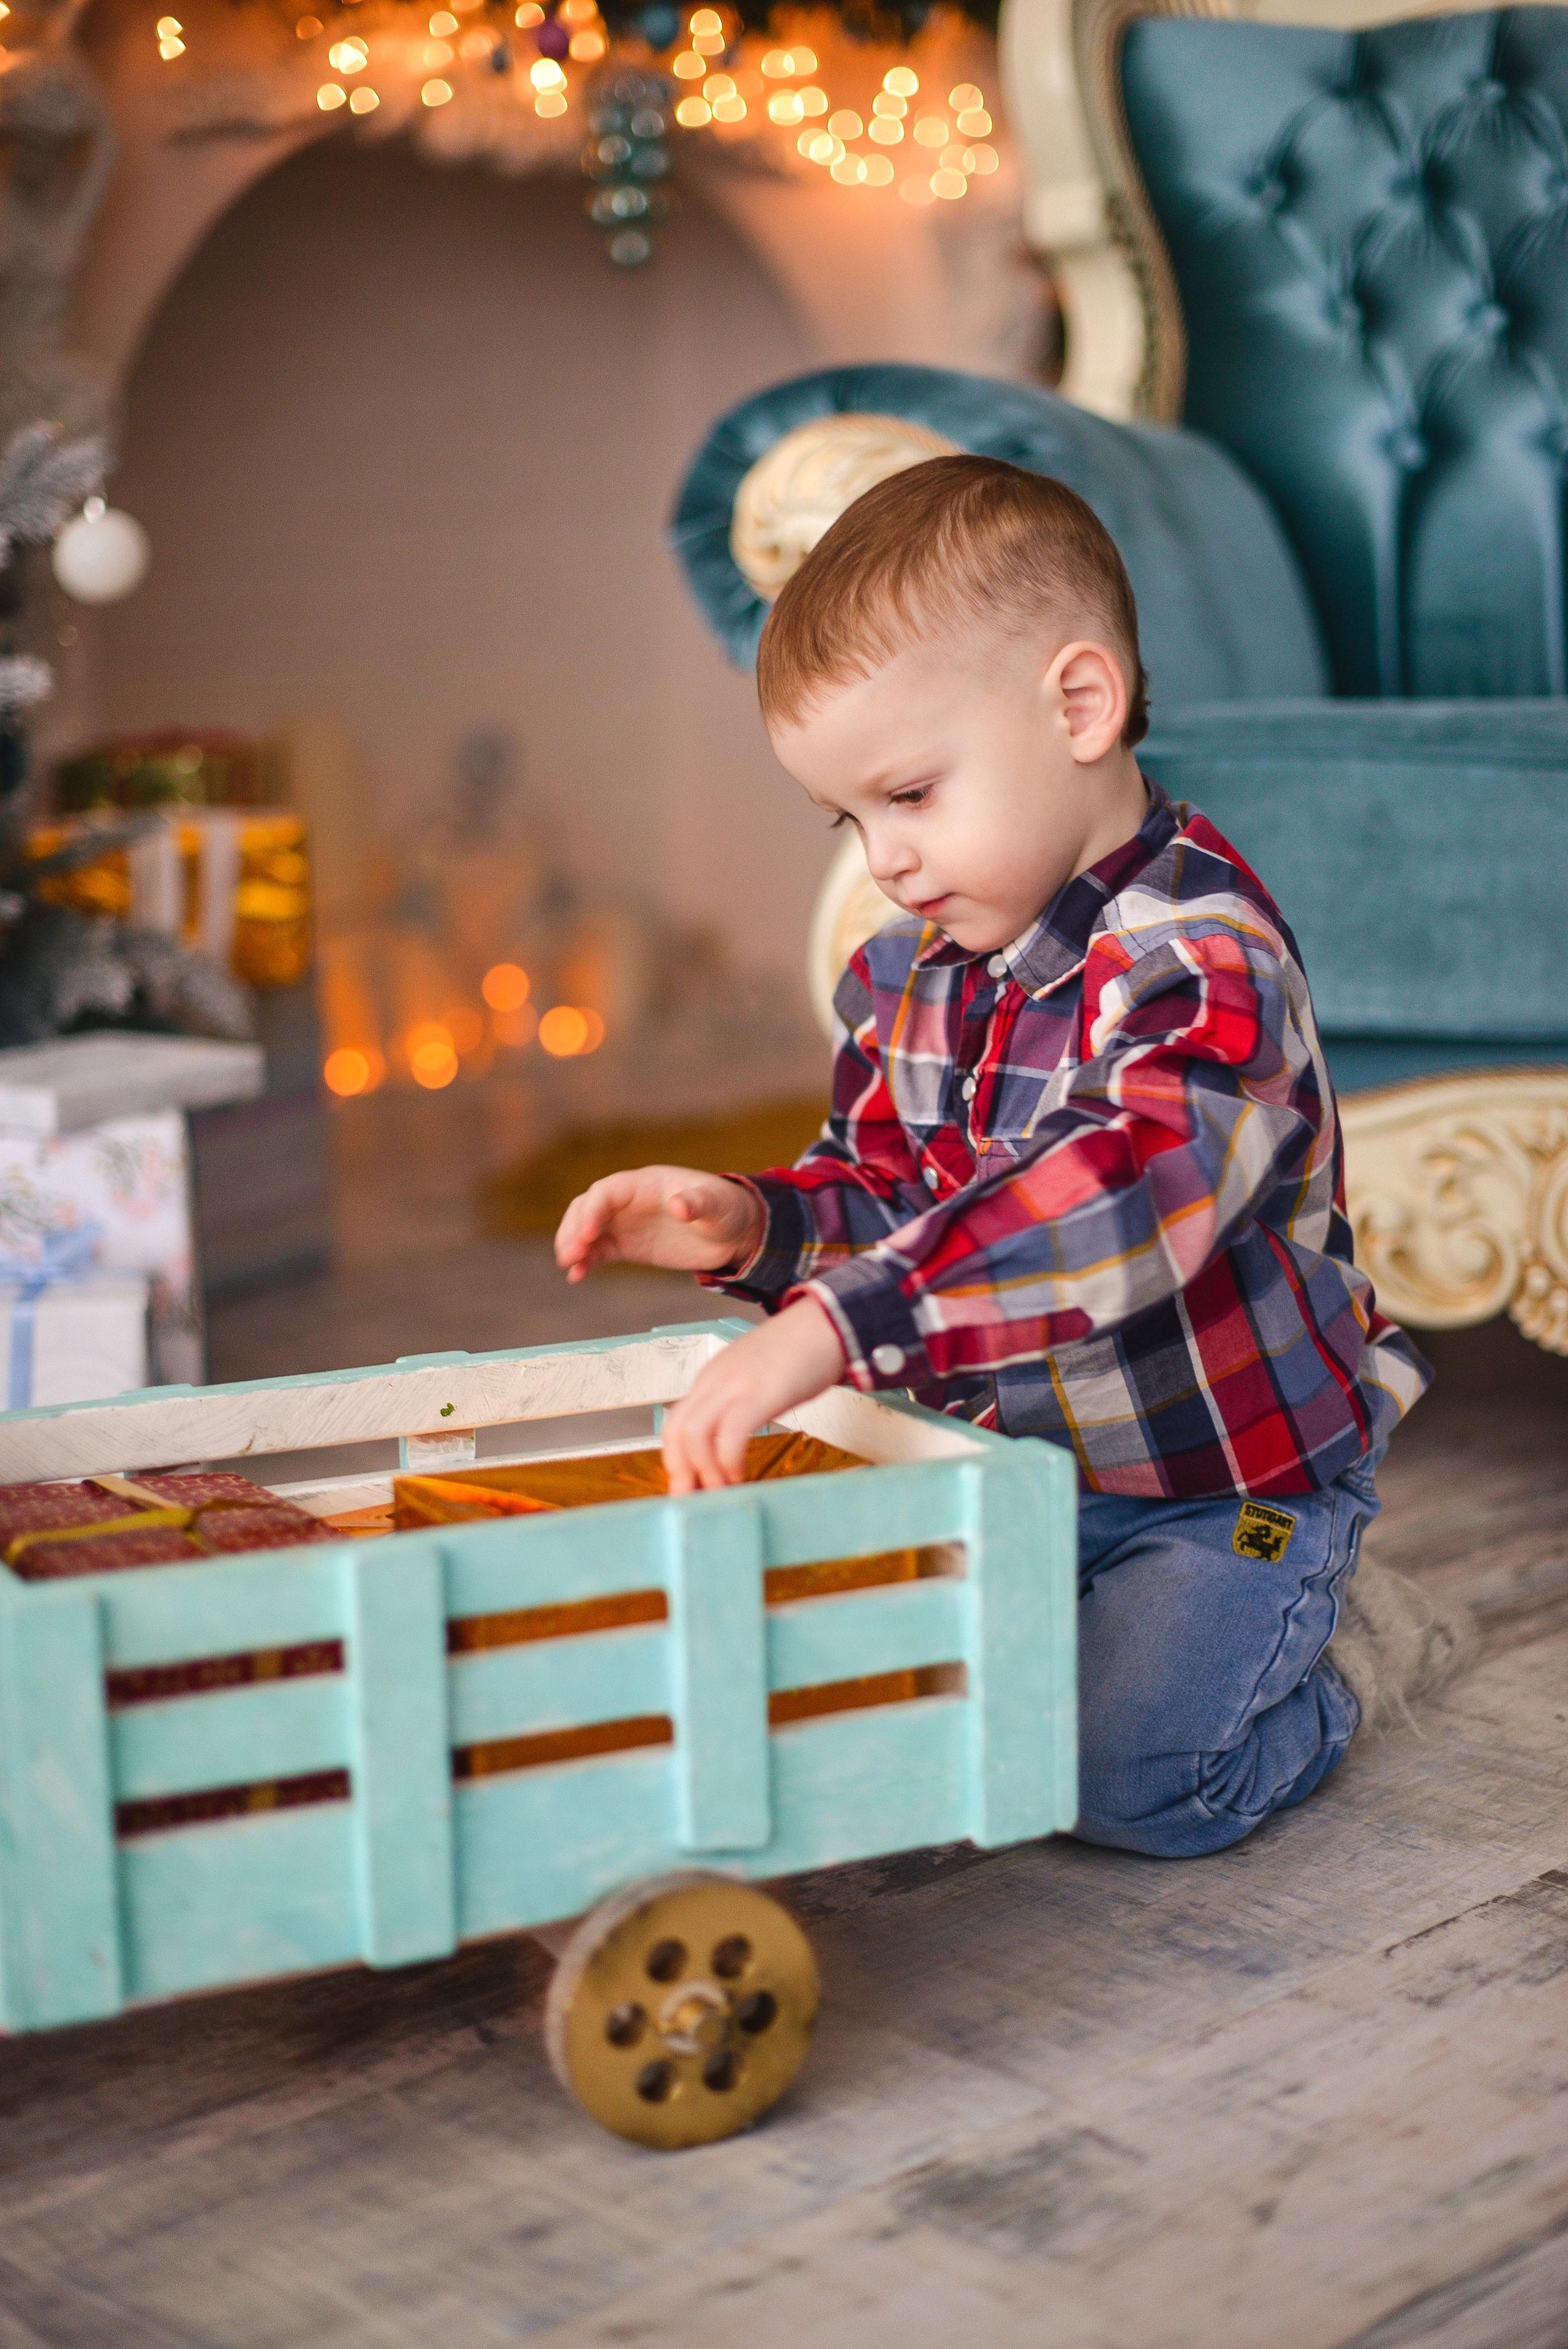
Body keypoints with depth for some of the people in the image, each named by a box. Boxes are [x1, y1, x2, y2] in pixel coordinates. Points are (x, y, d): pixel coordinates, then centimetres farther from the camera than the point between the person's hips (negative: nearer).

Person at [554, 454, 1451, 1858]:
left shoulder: (1204, 960, -26)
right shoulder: (904, 978, 3)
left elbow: (1134, 1197, -43)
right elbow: (885, 1191, 13)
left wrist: (834, 1327, -51)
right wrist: (756, 1225, -12)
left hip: (1231, 1482, -7)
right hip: (1012, 1468, 7)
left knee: (1129, 1776, -20)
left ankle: (1306, 1708, 13)